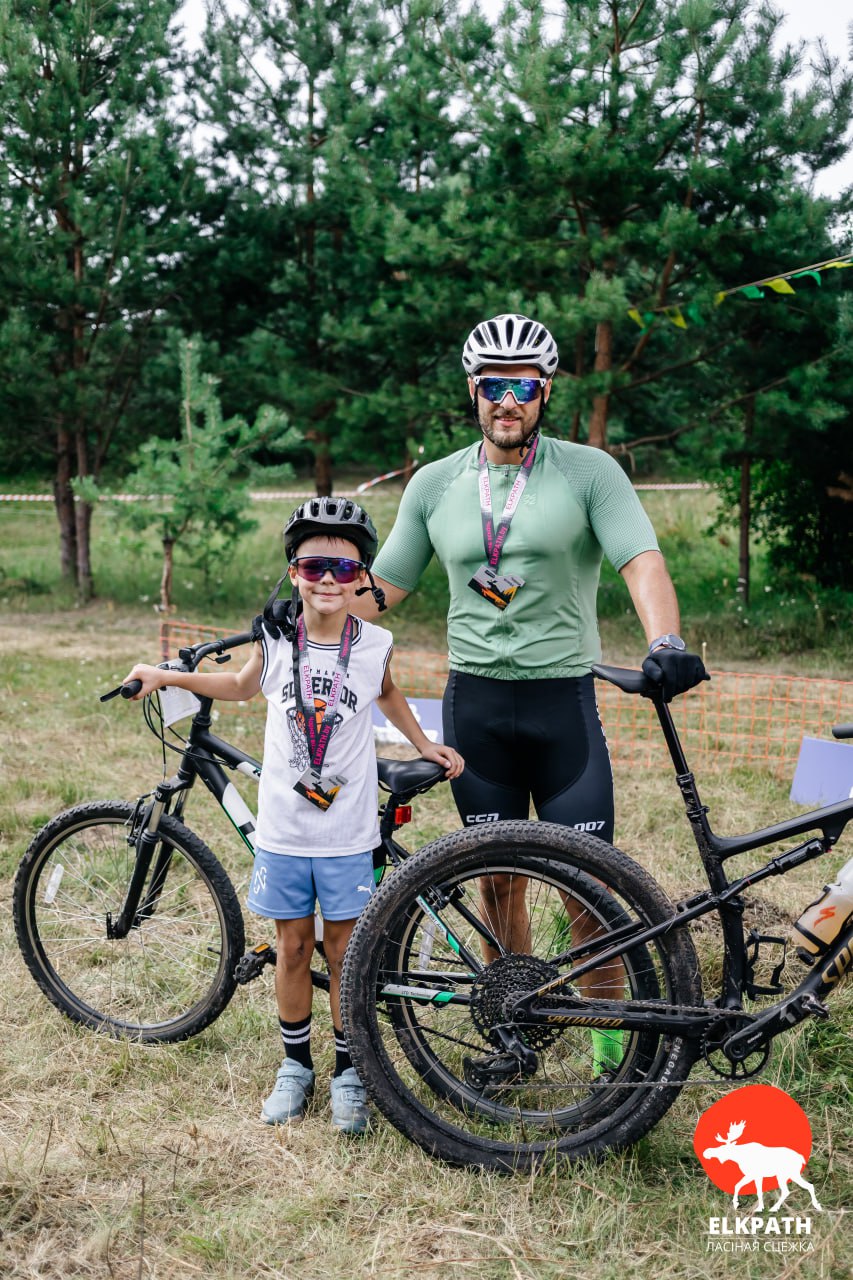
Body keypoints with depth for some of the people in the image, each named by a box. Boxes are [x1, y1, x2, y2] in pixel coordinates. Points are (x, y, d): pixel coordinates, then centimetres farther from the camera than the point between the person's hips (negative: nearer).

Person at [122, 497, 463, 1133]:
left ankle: (348, 1071, 23)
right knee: (293, 948, 11)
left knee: (344, 952, 7)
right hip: (283, 830, 1)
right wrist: (165, 675, 14)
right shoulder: (276, 638, -4)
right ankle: (296, 1065, 28)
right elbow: (243, 686, 18)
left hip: (348, 835, -1)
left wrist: (425, 744, 17)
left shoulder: (374, 644, -5)